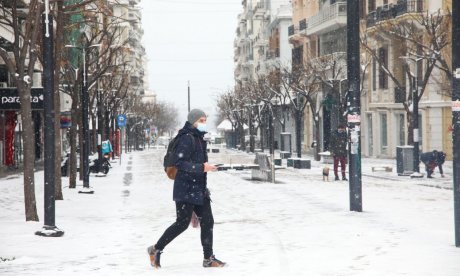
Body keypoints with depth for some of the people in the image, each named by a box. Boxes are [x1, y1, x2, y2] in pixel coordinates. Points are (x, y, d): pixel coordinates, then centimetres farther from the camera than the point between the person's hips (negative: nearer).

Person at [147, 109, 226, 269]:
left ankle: (208, 258, 11)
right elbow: (179, 162, -22)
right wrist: (201, 167, -27)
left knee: (207, 222, 5)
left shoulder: (199, 138, 15)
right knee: (182, 223, -5)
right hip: (186, 189, -9)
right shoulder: (187, 138, -15)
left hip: (199, 189, 9)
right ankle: (156, 249, 11)